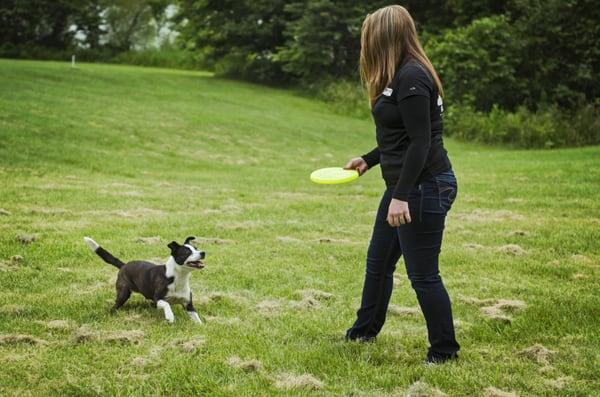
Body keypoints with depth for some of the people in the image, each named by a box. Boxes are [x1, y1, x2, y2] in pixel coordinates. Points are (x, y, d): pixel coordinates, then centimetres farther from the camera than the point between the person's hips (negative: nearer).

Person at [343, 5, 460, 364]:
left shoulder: (411, 77, -19)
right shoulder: (400, 76, 12)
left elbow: (421, 142, -22)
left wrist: (401, 196, -24)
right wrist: (368, 160, 30)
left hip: (424, 188, -11)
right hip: (405, 186, 11)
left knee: (423, 274, -1)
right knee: (378, 261, 21)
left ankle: (444, 350, 14)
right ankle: (365, 330, 38)